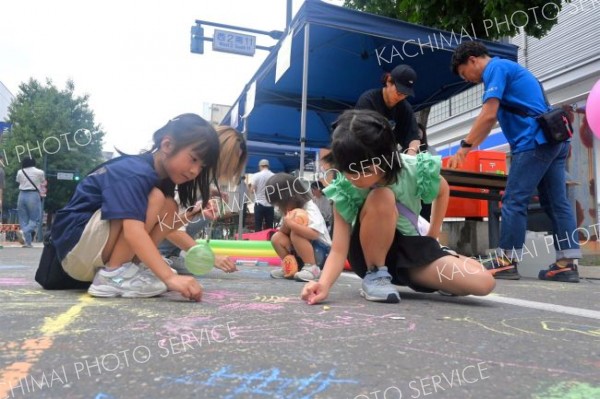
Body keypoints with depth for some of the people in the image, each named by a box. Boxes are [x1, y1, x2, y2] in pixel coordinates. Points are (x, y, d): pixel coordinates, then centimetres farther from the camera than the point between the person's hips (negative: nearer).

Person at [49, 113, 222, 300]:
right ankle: (112, 275, -17)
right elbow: (133, 230, -37)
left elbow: (161, 226, 6)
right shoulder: (135, 172, -23)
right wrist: (170, 277, -42)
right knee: (155, 200, -23)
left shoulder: (162, 177, 6)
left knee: (169, 208, 1)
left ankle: (129, 269, -5)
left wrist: (189, 215, -9)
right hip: (77, 246, -9)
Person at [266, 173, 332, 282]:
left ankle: (312, 268, -22)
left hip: (320, 251, -8)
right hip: (298, 252, 8)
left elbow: (313, 234, -34)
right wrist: (286, 224, -17)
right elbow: (283, 232, 4)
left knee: (295, 234, -31)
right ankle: (290, 267, -2)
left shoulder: (310, 209, -19)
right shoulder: (290, 210, 6)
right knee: (276, 237, -11)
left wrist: (291, 224, -37)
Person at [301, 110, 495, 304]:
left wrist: (432, 236, 3)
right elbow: (339, 250, -25)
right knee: (381, 197, -35)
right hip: (368, 256, -2)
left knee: (483, 283, -17)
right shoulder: (343, 190, -24)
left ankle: (420, 279, 13)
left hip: (409, 249, 3)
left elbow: (443, 191, 3)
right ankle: (374, 276, -14)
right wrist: (324, 284, -43)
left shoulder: (415, 171, -21)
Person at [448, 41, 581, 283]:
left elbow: (488, 115, -16)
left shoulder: (495, 68, -4)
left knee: (514, 201, -8)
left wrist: (464, 147, -11)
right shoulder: (504, 68, 26)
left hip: (535, 141, -10)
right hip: (553, 140, 10)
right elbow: (491, 120, 26)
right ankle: (567, 263, 7)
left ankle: (506, 262, -3)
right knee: (556, 202, 6)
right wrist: (469, 148, 23)